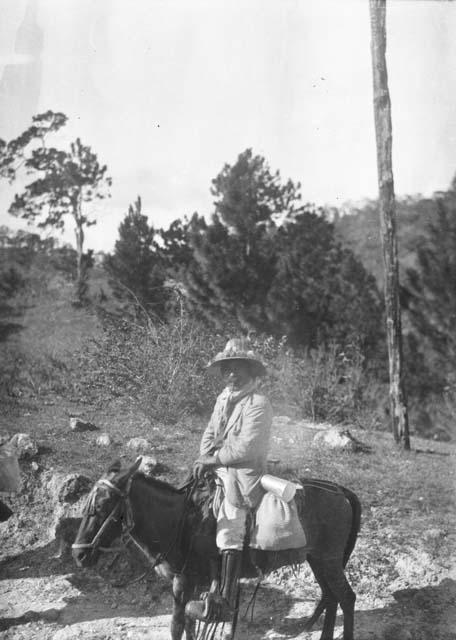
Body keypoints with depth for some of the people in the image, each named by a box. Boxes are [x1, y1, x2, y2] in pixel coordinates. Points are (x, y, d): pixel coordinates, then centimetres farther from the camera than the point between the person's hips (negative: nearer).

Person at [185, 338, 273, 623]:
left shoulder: (258, 403, -12)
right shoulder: (224, 398, 15)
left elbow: (246, 447, -19)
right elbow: (211, 433, 18)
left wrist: (214, 459, -14)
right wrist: (206, 457, -1)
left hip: (244, 474, -10)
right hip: (221, 470, 10)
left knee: (229, 524, -22)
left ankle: (225, 602, -25)